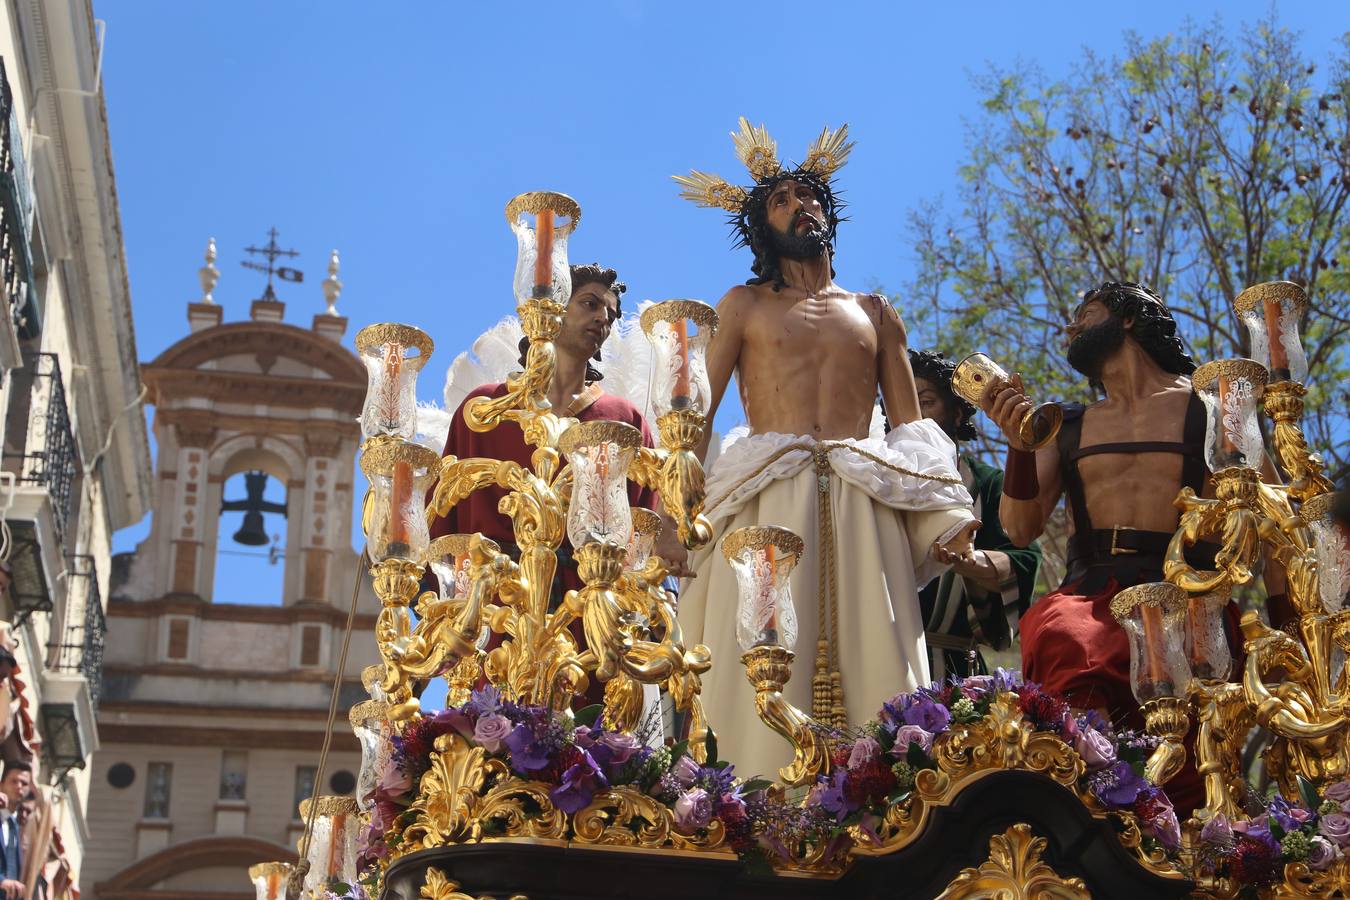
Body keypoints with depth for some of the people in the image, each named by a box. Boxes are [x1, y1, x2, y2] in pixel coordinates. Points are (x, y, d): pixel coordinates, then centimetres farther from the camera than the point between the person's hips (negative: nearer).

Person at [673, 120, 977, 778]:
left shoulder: (875, 313, 24)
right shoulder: (743, 306, 17)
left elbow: (911, 424, 16)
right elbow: (694, 414, 8)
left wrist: (948, 518, 0)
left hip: (862, 512, 2)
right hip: (768, 503, -2)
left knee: (872, 670, -8)